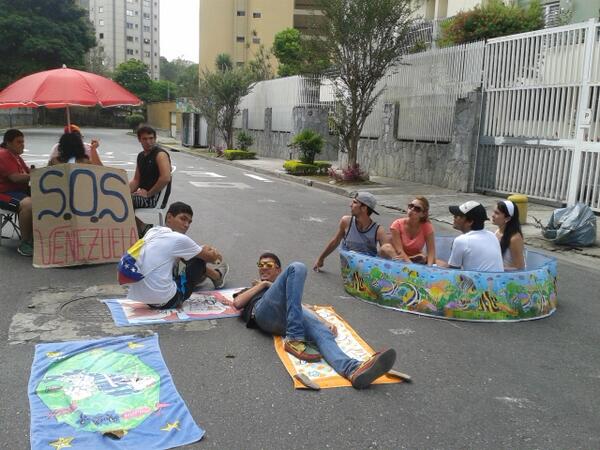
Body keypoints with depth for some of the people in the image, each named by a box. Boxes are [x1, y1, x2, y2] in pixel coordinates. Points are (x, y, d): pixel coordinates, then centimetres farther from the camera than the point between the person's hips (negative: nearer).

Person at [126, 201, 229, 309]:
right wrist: (216, 255, 26)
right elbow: (207, 257, 4)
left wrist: (205, 250, 24)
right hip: (166, 302, -7)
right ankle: (217, 276, 39)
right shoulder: (179, 239, -13)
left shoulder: (152, 231, 8)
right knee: (199, 260, 10)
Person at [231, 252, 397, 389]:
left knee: (323, 332, -30)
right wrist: (263, 284, 21)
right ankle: (294, 340, -35)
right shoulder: (250, 290, 41)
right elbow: (237, 303, 16)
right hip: (264, 311, -2)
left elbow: (303, 307, 21)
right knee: (296, 268, -23)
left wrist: (326, 323, 2)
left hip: (286, 319, 2)